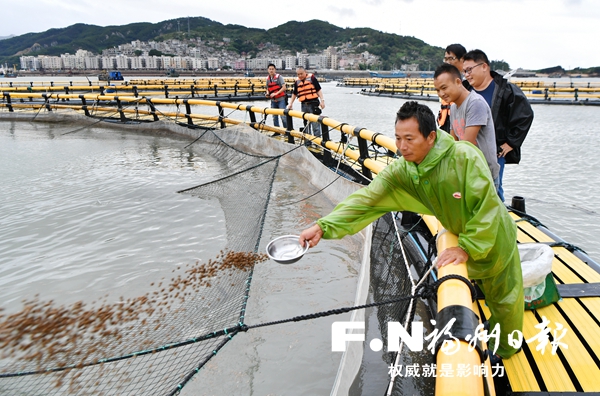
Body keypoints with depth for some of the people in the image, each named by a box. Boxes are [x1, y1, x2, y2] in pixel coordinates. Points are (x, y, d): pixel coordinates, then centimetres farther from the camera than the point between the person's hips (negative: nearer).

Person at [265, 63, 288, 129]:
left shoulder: (279, 77, -7)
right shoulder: (268, 78, 9)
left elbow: (284, 87, -13)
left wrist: (276, 93, -20)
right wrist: (267, 94, 0)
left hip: (281, 99, -6)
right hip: (273, 100, 6)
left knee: (283, 116, -11)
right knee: (274, 117, 9)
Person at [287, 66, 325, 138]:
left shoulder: (312, 78, -1)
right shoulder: (297, 82, 12)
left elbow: (319, 89, -3)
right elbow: (294, 93, 22)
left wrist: (322, 100, -11)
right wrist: (290, 104, 18)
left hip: (313, 103, -5)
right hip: (304, 105, 5)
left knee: (315, 123, -8)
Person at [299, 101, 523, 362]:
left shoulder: (464, 157, -36)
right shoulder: (401, 171, -21)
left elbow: (488, 206, -33)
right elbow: (367, 199, -28)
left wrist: (468, 247, -35)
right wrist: (323, 226, -38)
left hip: (495, 240, -4)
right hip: (463, 239, 4)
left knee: (504, 300, 17)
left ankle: (506, 349, 47)